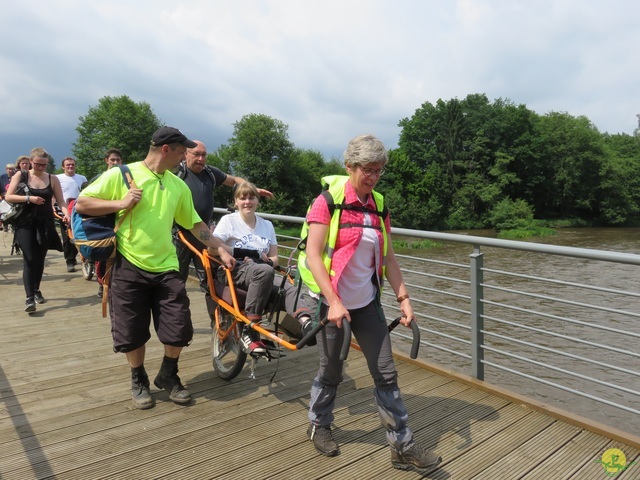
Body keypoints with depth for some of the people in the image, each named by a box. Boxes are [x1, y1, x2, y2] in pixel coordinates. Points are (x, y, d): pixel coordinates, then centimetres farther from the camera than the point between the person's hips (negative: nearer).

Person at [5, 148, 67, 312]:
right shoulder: (20, 175, -1)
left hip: (45, 224, 2)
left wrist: (66, 213, -22)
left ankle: (36, 290, 31)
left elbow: (60, 201, -2)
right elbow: (8, 197, -5)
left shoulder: (52, 179, 2)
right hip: (25, 223, -2)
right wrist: (29, 198, -20)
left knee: (40, 259, 11)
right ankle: (29, 298, -11)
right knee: (29, 260, -10)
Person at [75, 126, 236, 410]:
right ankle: (139, 381, 32)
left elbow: (195, 224, 12)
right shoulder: (120, 175, -5)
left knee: (179, 330, 1)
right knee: (132, 333, 7)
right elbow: (81, 204, -4)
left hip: (166, 268, 3)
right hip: (129, 267, -3)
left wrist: (221, 250, 7)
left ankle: (168, 376, 28)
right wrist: (120, 204, -16)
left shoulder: (178, 186, 7)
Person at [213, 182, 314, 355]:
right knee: (265, 271, -38)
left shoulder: (267, 225, 16)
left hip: (261, 272, 4)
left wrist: (268, 260, -7)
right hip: (233, 271, -4)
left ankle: (307, 324, -54)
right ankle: (250, 332, -36)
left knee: (288, 288, -28)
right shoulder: (228, 220, 5)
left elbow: (274, 258, 15)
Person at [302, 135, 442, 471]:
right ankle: (319, 425, 38)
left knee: (386, 373, 6)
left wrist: (403, 298, 2)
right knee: (331, 371, 11)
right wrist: (333, 302, -23)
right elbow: (313, 255, -17)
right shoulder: (328, 201, -12)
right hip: (332, 301, -5)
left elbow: (388, 258, 8)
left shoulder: (378, 207, 5)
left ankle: (402, 446, 19)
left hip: (367, 302, 5)